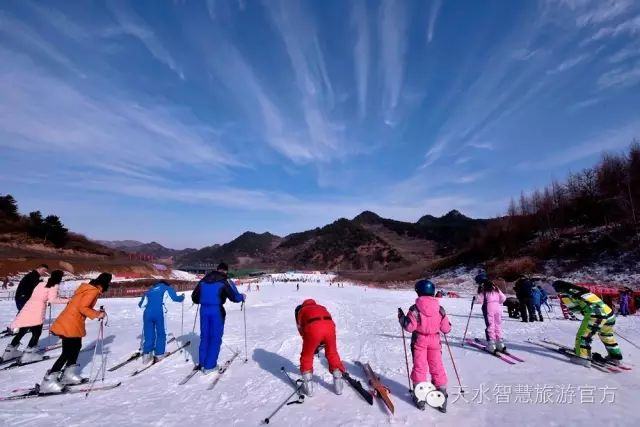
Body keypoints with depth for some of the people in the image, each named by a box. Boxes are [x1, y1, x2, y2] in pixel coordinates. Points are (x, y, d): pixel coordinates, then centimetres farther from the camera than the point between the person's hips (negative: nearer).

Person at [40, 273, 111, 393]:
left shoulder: (89, 288, 13)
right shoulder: (94, 291, -17)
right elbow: (82, 307, -25)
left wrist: (97, 313, 9)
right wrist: (96, 314, -18)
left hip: (73, 324, 10)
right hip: (70, 324, -10)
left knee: (76, 347, 17)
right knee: (67, 353, -4)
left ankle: (68, 375, 27)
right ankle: (48, 381, 1)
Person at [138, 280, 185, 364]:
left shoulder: (150, 290, 28)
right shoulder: (167, 288, 18)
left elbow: (140, 304, 29)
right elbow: (175, 298, 5)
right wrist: (182, 297, 25)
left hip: (147, 313, 4)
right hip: (158, 312, -3)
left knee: (149, 335, 14)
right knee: (161, 334, 11)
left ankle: (146, 354, 5)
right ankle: (159, 355, 11)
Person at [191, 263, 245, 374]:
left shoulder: (204, 280, 11)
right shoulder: (225, 280, -5)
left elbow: (194, 297, 15)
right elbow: (234, 297, -11)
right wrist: (242, 297, 9)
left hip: (204, 310, 5)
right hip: (217, 311, -5)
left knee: (204, 337, 17)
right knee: (215, 338, 5)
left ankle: (202, 363, 23)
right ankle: (209, 366, 7)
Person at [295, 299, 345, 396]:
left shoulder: (301, 311, 34)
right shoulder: (322, 307, 40)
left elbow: (301, 329, 30)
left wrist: (313, 345, 38)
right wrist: (322, 343, 36)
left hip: (313, 328, -3)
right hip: (329, 326, 3)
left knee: (306, 356, 21)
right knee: (332, 354, 25)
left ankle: (308, 386, 26)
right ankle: (338, 384, 32)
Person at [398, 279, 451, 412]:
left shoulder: (415, 309, -16)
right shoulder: (440, 309, -5)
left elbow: (409, 327, -18)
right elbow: (446, 329, 0)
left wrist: (401, 317, -4)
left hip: (419, 341, -2)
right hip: (435, 341, 3)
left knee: (419, 367, 8)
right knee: (437, 367, 14)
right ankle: (442, 395, 21)